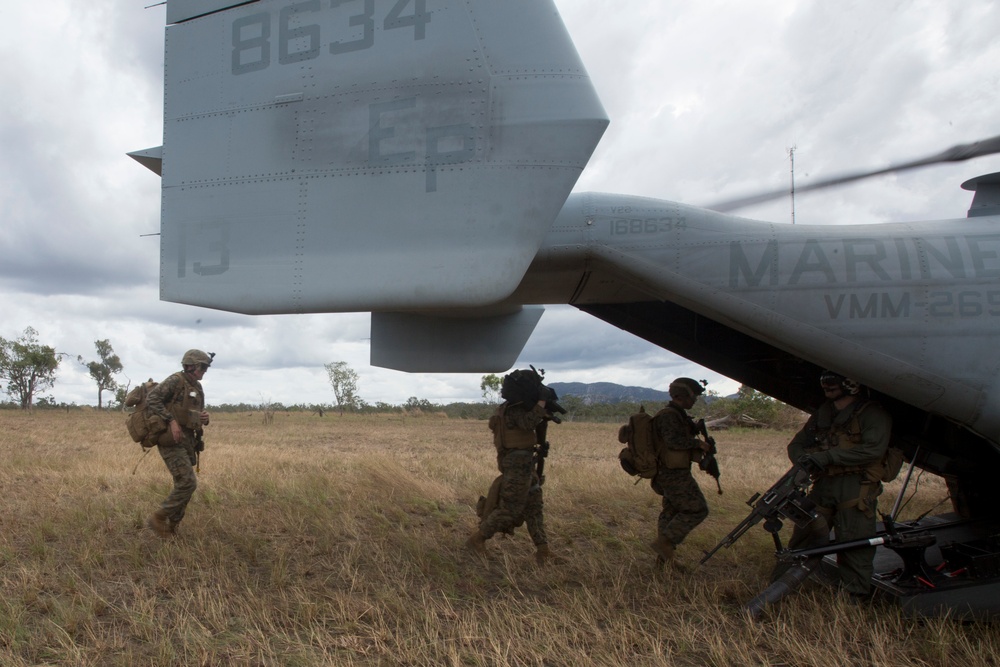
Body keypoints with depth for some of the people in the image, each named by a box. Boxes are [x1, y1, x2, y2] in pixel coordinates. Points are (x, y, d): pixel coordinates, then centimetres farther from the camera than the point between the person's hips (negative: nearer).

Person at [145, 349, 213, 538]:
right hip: (171, 441, -9)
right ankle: (158, 519, -2)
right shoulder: (176, 380, -10)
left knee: (184, 486, 9)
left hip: (186, 442, 9)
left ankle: (170, 529, 19)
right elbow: (152, 399, -21)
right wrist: (171, 421, -27)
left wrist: (204, 418, 0)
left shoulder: (198, 388, 16)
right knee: (188, 483, -15)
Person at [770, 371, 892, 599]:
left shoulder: (872, 413, 0)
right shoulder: (822, 413, 20)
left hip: (856, 490, -5)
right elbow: (796, 444, 22)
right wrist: (804, 459, -3)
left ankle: (853, 601, 8)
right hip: (823, 485, 5)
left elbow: (874, 449, -16)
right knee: (804, 536, 3)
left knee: (854, 546, -4)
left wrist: (829, 456, -18)